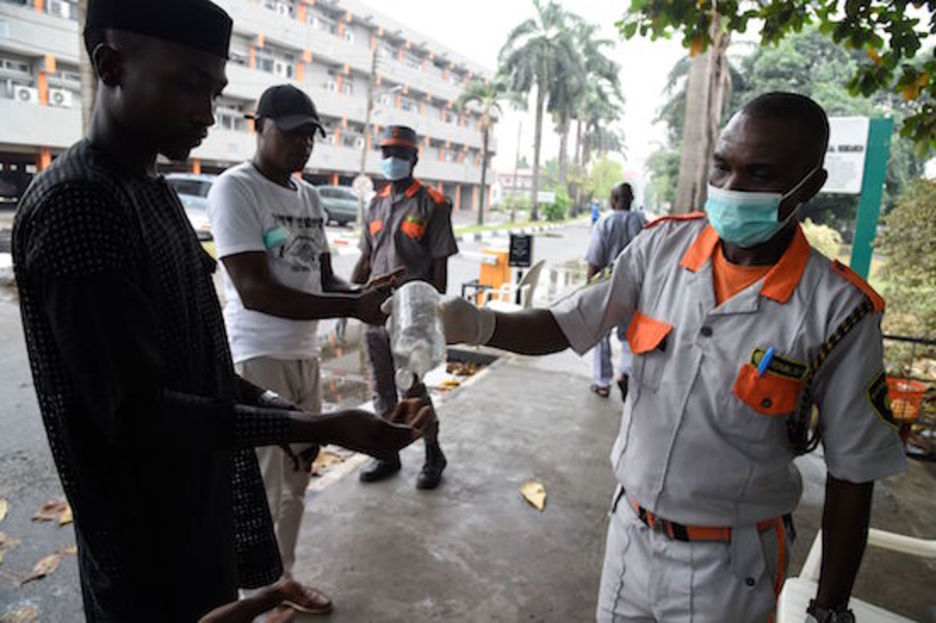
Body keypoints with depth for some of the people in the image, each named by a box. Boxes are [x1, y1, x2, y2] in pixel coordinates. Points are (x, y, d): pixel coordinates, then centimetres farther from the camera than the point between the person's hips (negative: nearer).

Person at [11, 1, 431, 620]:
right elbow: (135, 412, -26)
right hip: (148, 532, -8)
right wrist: (322, 427, -28)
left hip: (199, 495, 8)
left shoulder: (154, 191, 7)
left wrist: (266, 403, 6)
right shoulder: (75, 203, -24)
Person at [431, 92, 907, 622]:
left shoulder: (837, 311, -17)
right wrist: (477, 324, -27)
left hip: (728, 565, -2)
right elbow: (562, 326, -8)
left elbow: (853, 472, -8)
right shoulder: (663, 247, -9)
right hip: (630, 532, 3)